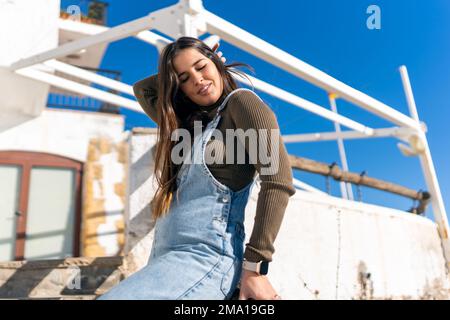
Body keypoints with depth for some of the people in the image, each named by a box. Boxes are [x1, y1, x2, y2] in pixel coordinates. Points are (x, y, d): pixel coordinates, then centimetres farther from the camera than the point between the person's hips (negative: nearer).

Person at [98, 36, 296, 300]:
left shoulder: (241, 101, 0)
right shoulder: (189, 122, 22)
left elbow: (278, 181, -12)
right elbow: (142, 89, 37)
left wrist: (255, 266, -16)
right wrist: (175, 73, 25)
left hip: (205, 258, -8)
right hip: (166, 259, 9)